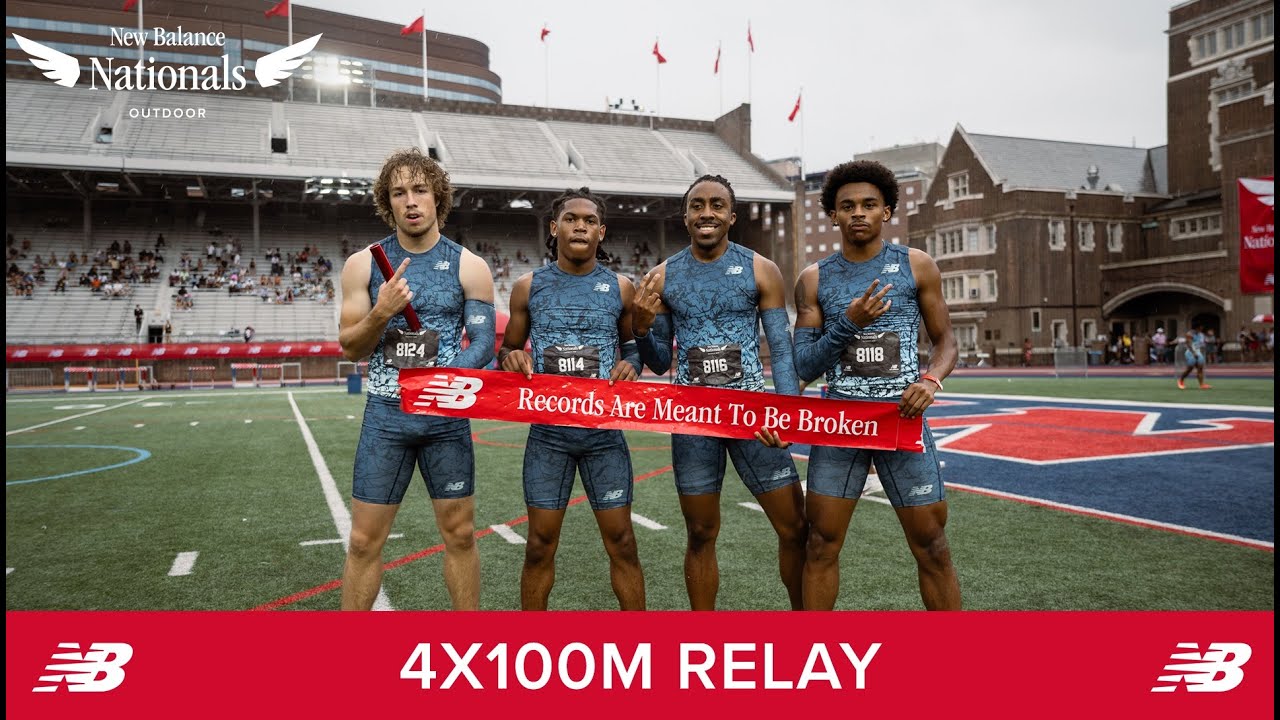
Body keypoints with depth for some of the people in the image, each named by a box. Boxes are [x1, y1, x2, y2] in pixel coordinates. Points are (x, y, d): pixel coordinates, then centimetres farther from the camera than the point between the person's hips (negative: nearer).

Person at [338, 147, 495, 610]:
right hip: (385, 414, 0)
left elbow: (484, 344, -2)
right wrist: (381, 312, -17)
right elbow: (350, 349, 2)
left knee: (459, 534, 8)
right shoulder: (364, 264, 3)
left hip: (448, 416, 0)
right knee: (365, 541, 3)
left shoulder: (469, 267, 0)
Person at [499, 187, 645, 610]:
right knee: (540, 545, 5)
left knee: (621, 542, 4)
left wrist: (630, 364, -6)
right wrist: (511, 359, -11)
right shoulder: (529, 287, 4)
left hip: (604, 431, 0)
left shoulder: (620, 288, 4)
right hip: (548, 431, 0)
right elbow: (508, 350, 13)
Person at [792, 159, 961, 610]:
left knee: (931, 546, 4)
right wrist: (849, 323, -15)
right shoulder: (814, 280, 4)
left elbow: (945, 340, 9)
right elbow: (804, 367, 0)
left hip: (903, 419, 0)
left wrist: (931, 380, -13)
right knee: (821, 544, 4)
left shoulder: (917, 266, 3)